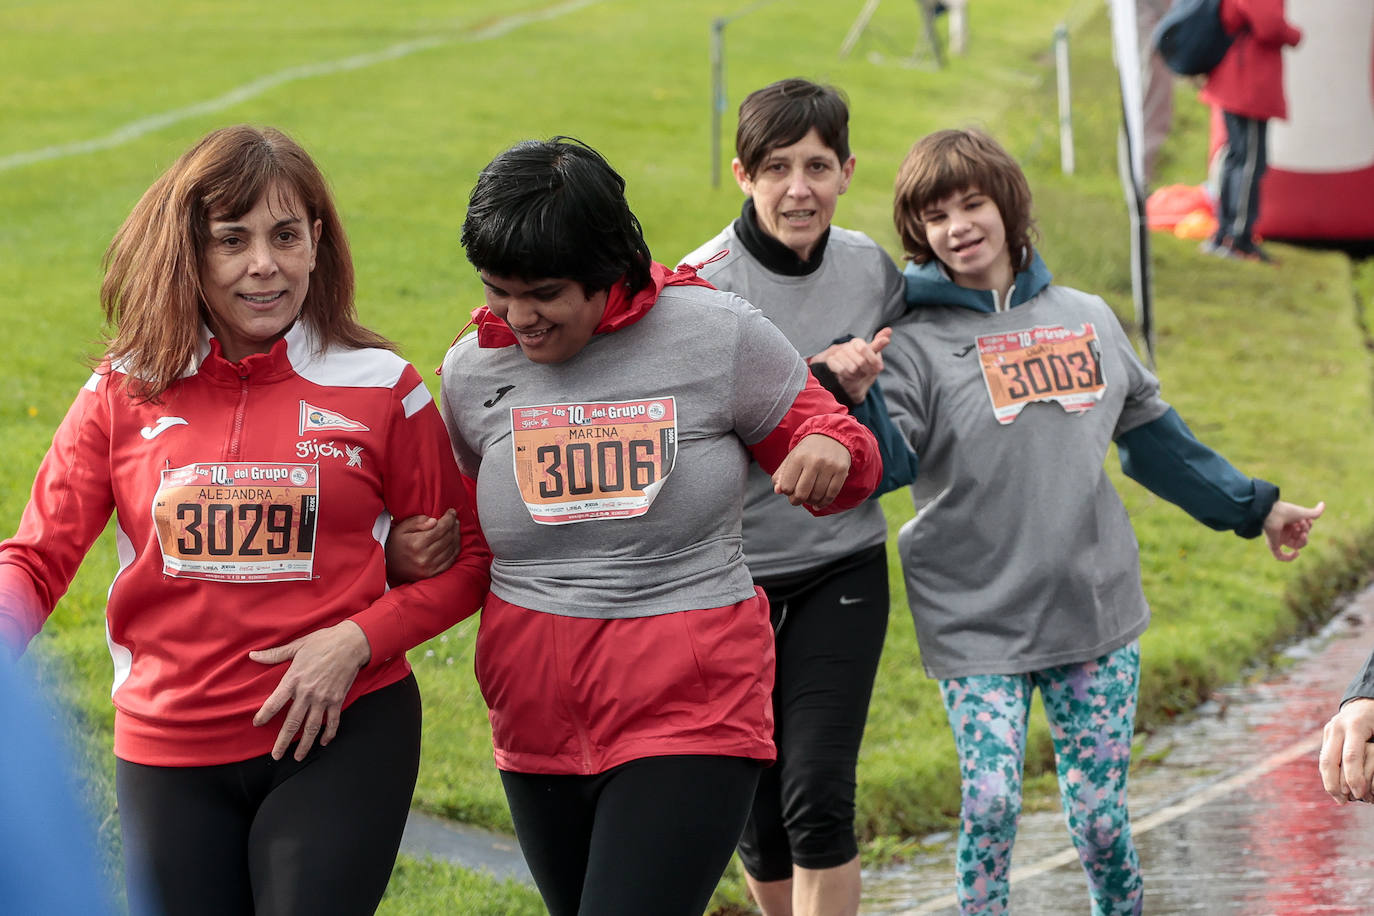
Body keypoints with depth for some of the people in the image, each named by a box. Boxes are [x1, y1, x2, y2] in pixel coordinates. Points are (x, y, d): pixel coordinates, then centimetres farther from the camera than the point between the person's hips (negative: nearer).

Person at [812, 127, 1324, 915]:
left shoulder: (1087, 319, 9)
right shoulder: (916, 343, -3)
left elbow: (1153, 437, 20)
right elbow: (887, 466, -15)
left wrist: (1253, 506, 24)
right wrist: (860, 400, -35)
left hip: (1096, 610, 3)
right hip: (976, 622, -3)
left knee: (1100, 811, 4)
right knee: (991, 803, -13)